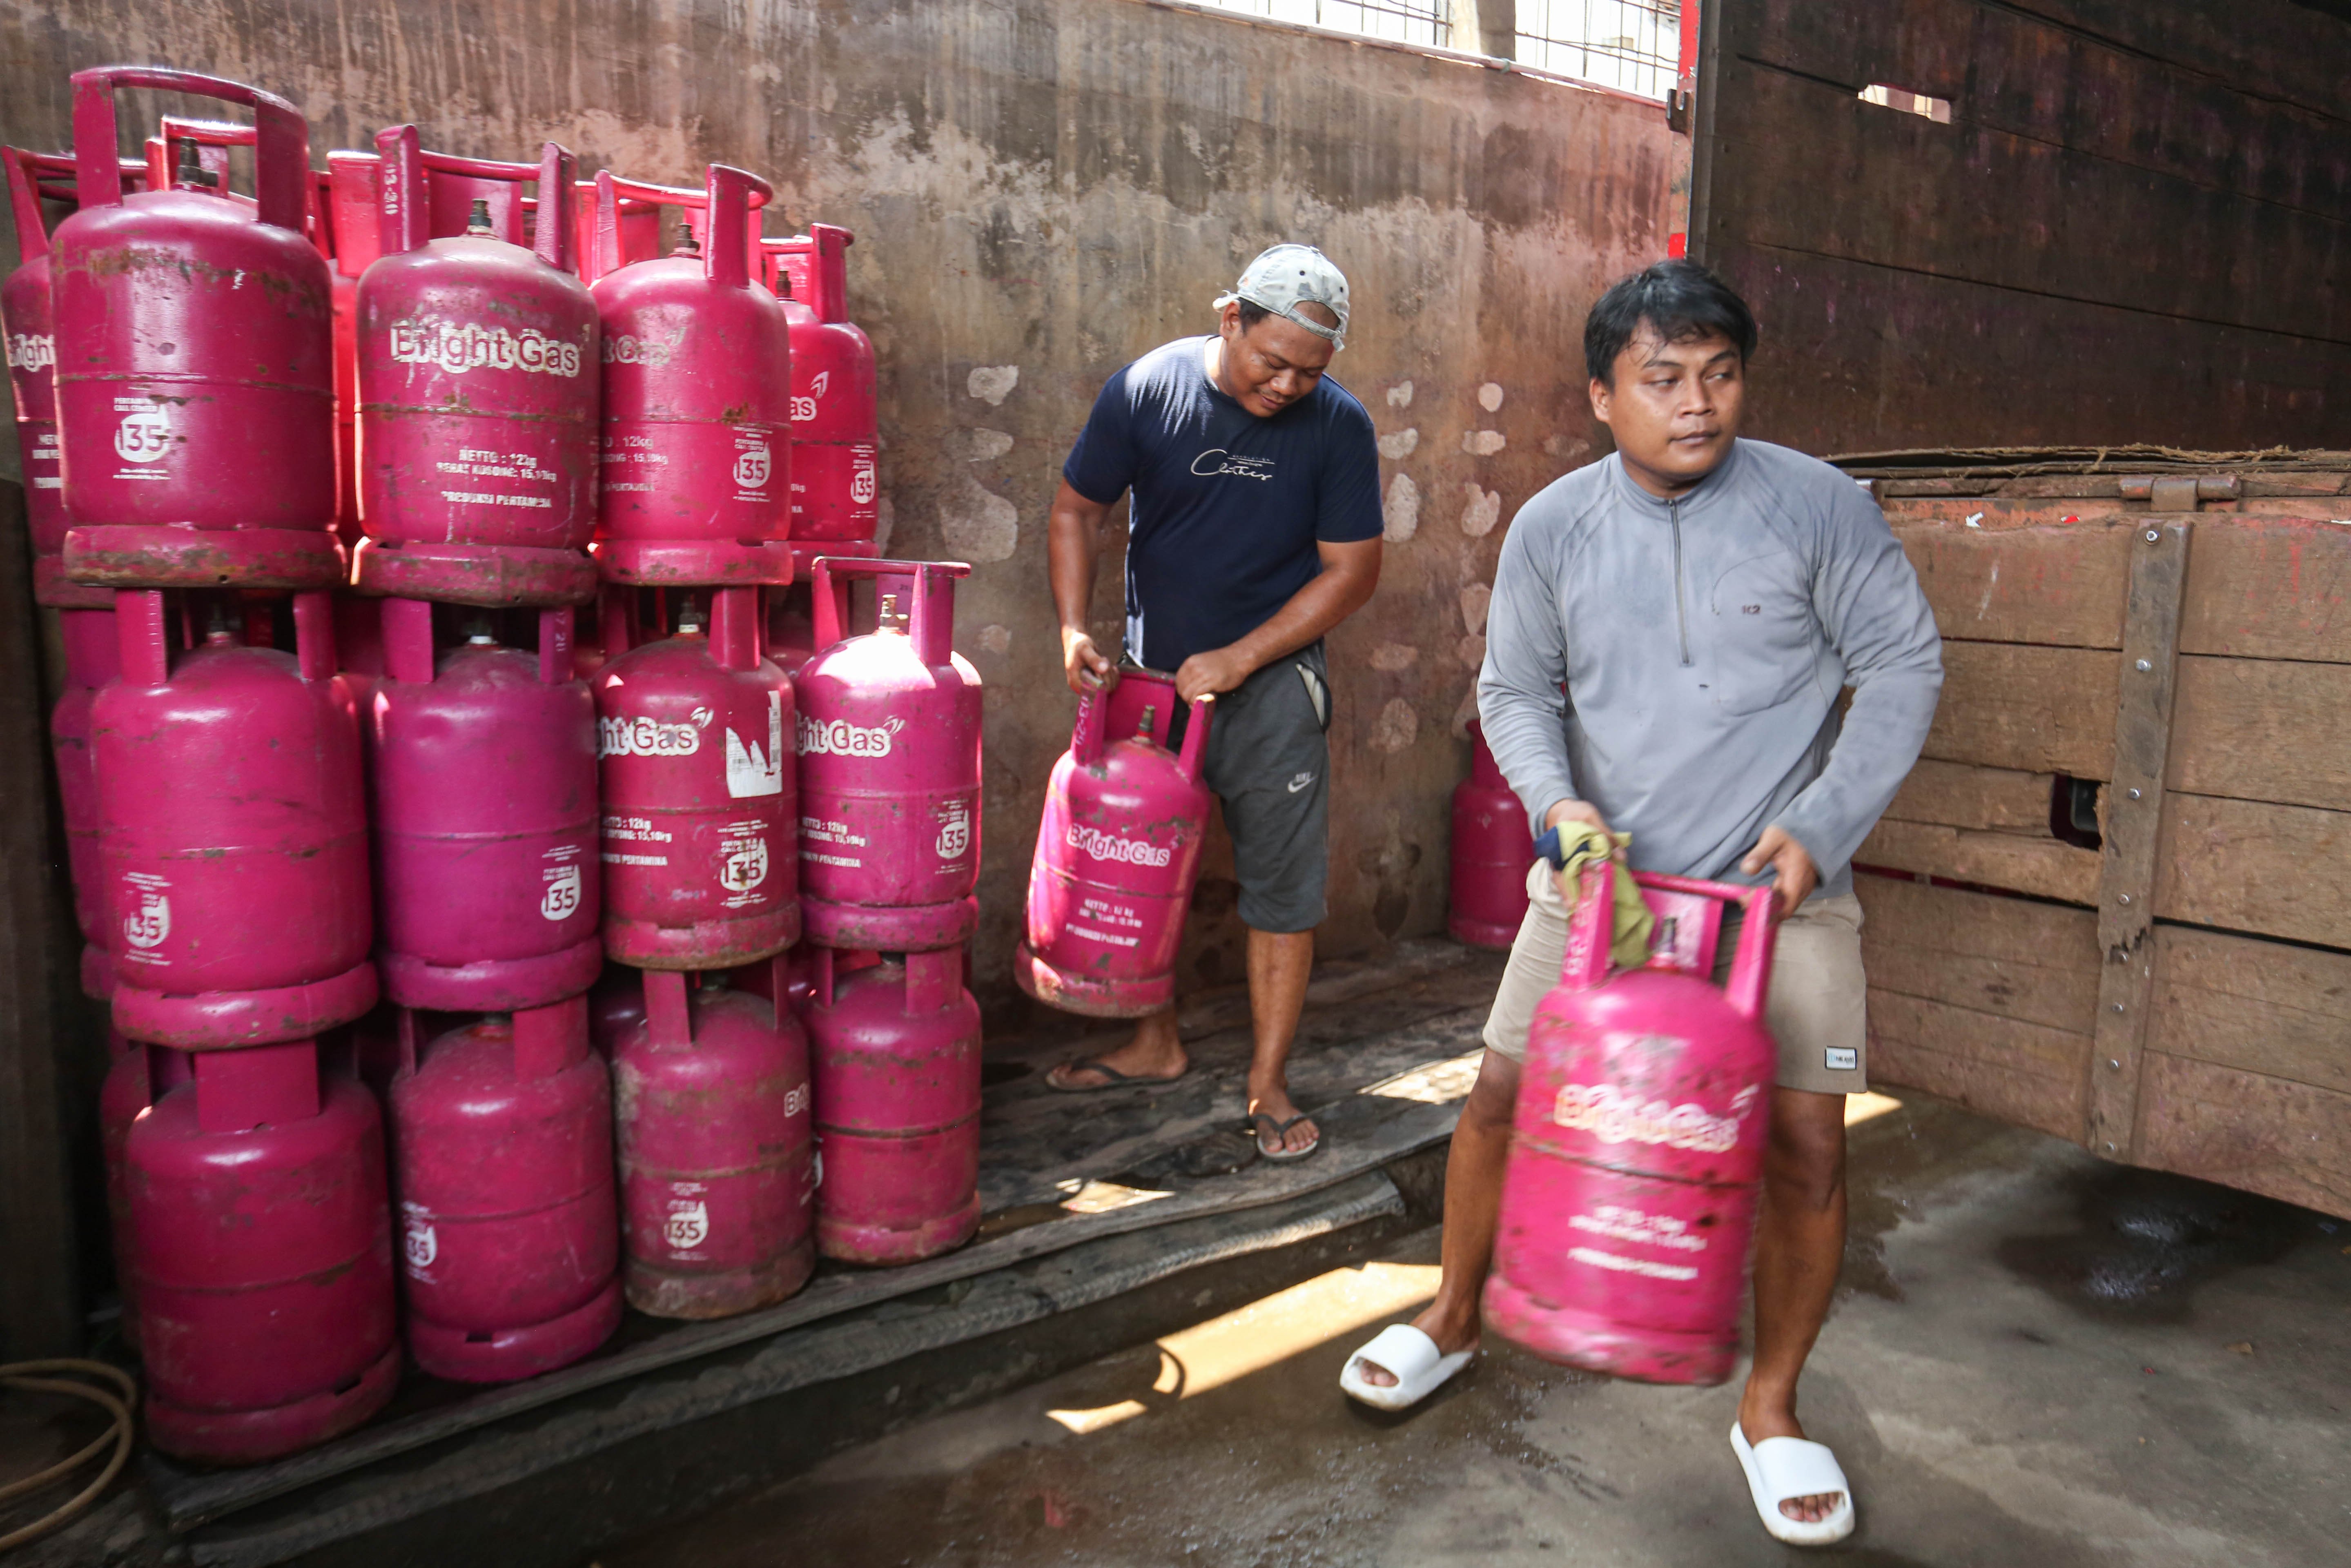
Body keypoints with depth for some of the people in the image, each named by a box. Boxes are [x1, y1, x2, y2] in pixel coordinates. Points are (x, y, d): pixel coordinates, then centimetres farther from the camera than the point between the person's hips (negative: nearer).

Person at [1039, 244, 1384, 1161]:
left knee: (1283, 886, 0)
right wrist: (1074, 631, -10)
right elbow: (1077, 510, 2)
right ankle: (1156, 1045, 33)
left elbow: (1352, 571, -7)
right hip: (1151, 675, 2)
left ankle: (1268, 1082, 16)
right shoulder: (1146, 390, -7)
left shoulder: (1338, 426, -9)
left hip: (1271, 687, -2)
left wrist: (1240, 658, -14)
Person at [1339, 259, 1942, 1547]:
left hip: (1780, 893, -1)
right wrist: (1556, 800, -13)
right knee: (1504, 1090, 3)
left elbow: (1903, 665, -2)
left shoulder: (1816, 505, -8)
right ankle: (1454, 1318, 29)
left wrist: (1822, 825, -11)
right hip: (1599, 877, 2)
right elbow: (1513, 689, 5)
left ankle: (1771, 1406, 22)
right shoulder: (1552, 528, -3)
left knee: (1804, 1141, -2)